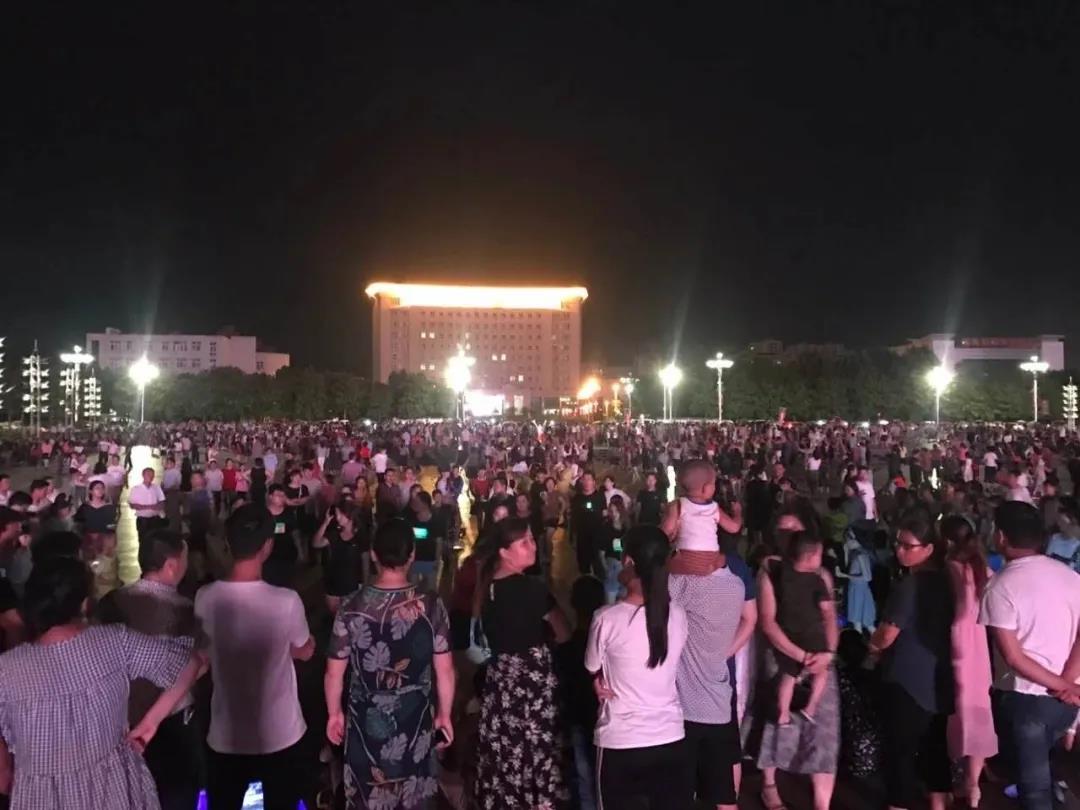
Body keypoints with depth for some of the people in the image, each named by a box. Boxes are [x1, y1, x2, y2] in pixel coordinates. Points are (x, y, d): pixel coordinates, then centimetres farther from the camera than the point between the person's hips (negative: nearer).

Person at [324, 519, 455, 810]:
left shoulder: (353, 607, -14)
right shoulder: (431, 606, -14)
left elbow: (334, 672, -6)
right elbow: (445, 670, -8)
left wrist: (334, 712, 10)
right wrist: (444, 714, 7)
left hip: (367, 718, 0)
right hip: (415, 718, 0)